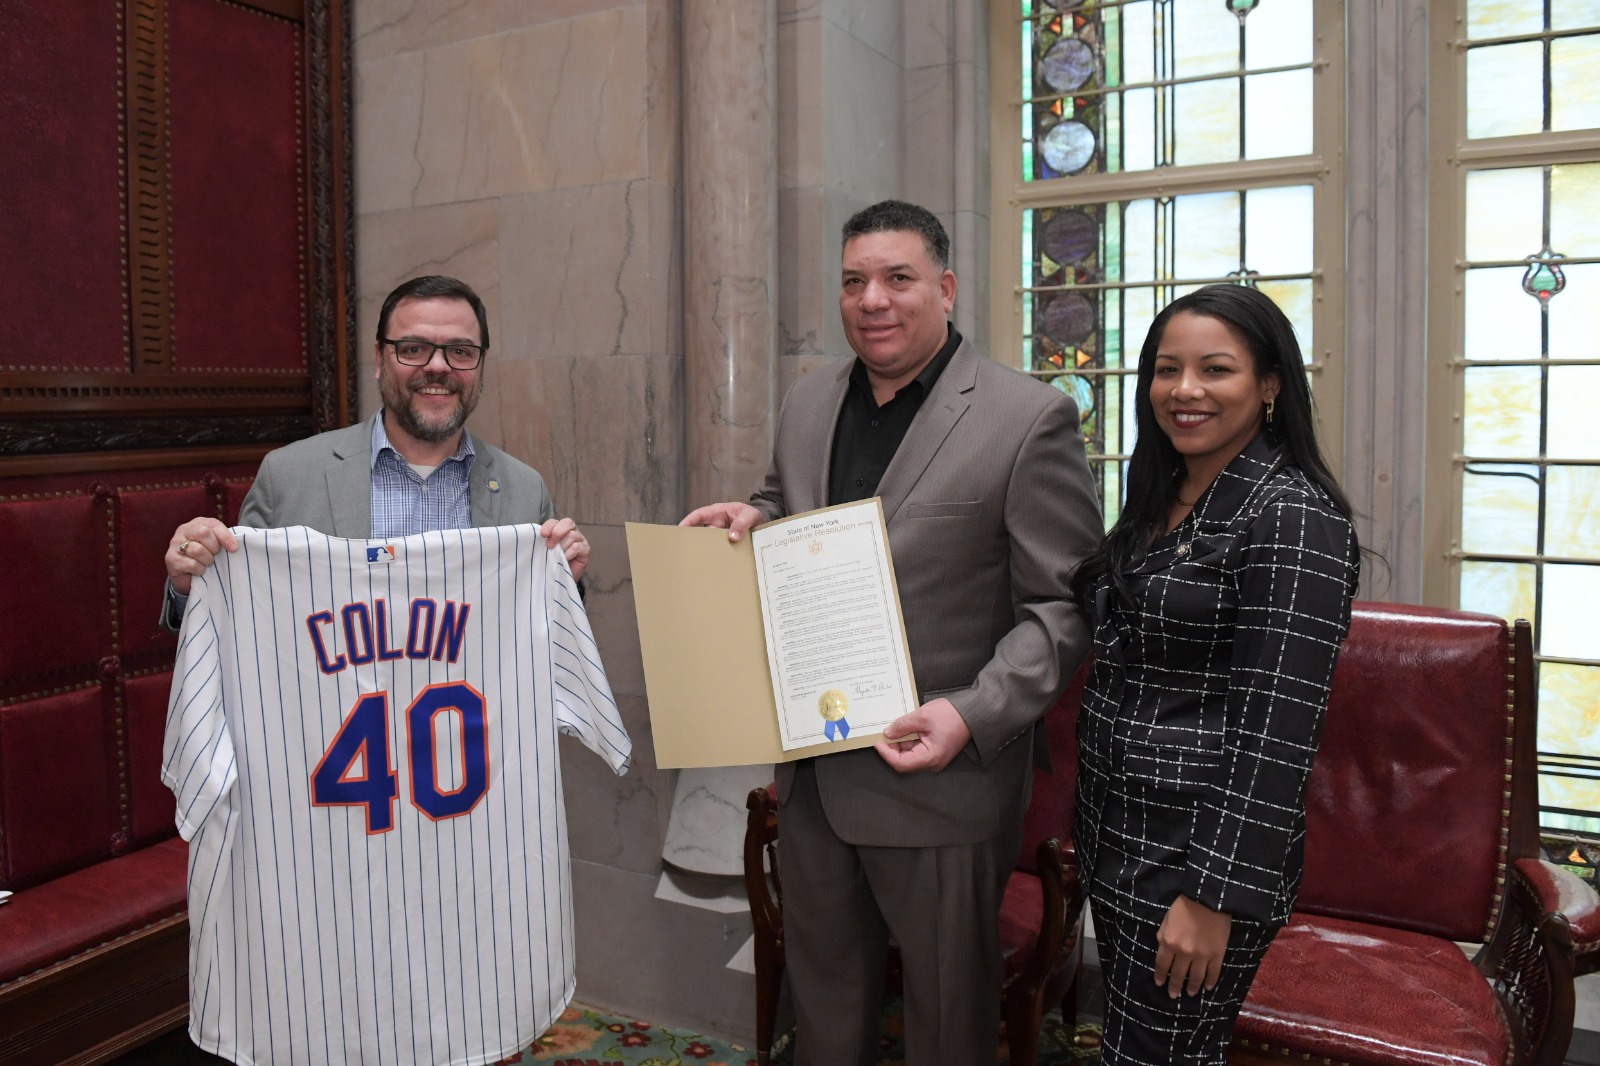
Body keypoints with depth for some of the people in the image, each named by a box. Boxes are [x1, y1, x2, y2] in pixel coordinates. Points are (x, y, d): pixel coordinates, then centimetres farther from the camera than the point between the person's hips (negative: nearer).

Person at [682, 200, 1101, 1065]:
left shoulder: (1031, 418, -12)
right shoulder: (806, 404, 7)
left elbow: (1064, 605, -12)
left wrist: (974, 717, -24)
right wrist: (749, 517, -2)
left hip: (941, 775, -5)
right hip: (812, 771, 6)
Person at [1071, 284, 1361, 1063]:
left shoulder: (1292, 515, -16)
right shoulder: (1158, 498, 9)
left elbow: (1277, 730, -20)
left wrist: (1215, 896, -20)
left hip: (1202, 847, -8)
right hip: (1114, 833, 8)